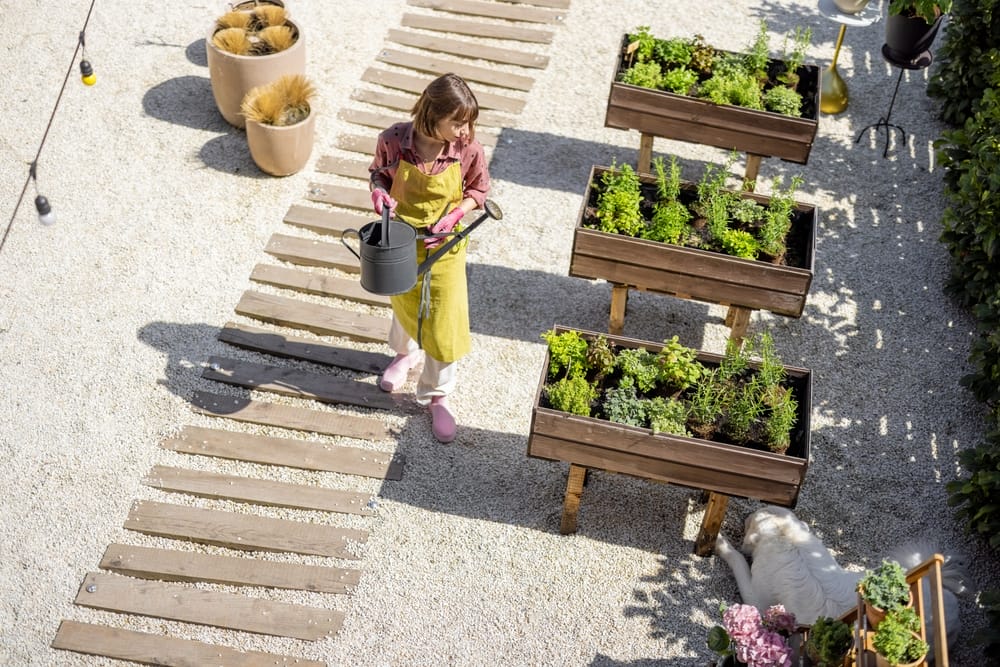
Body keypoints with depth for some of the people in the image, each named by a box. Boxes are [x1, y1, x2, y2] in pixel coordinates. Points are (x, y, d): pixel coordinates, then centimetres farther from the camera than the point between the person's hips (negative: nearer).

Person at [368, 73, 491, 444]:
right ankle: (405, 352, 60)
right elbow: (378, 172, -2)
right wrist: (379, 191, -24)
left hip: (444, 245, -1)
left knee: (445, 323, 3)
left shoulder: (468, 149, -22)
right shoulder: (393, 140, -23)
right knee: (404, 302, 26)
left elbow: (479, 190, -4)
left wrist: (455, 215, -21)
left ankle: (437, 396, 26)